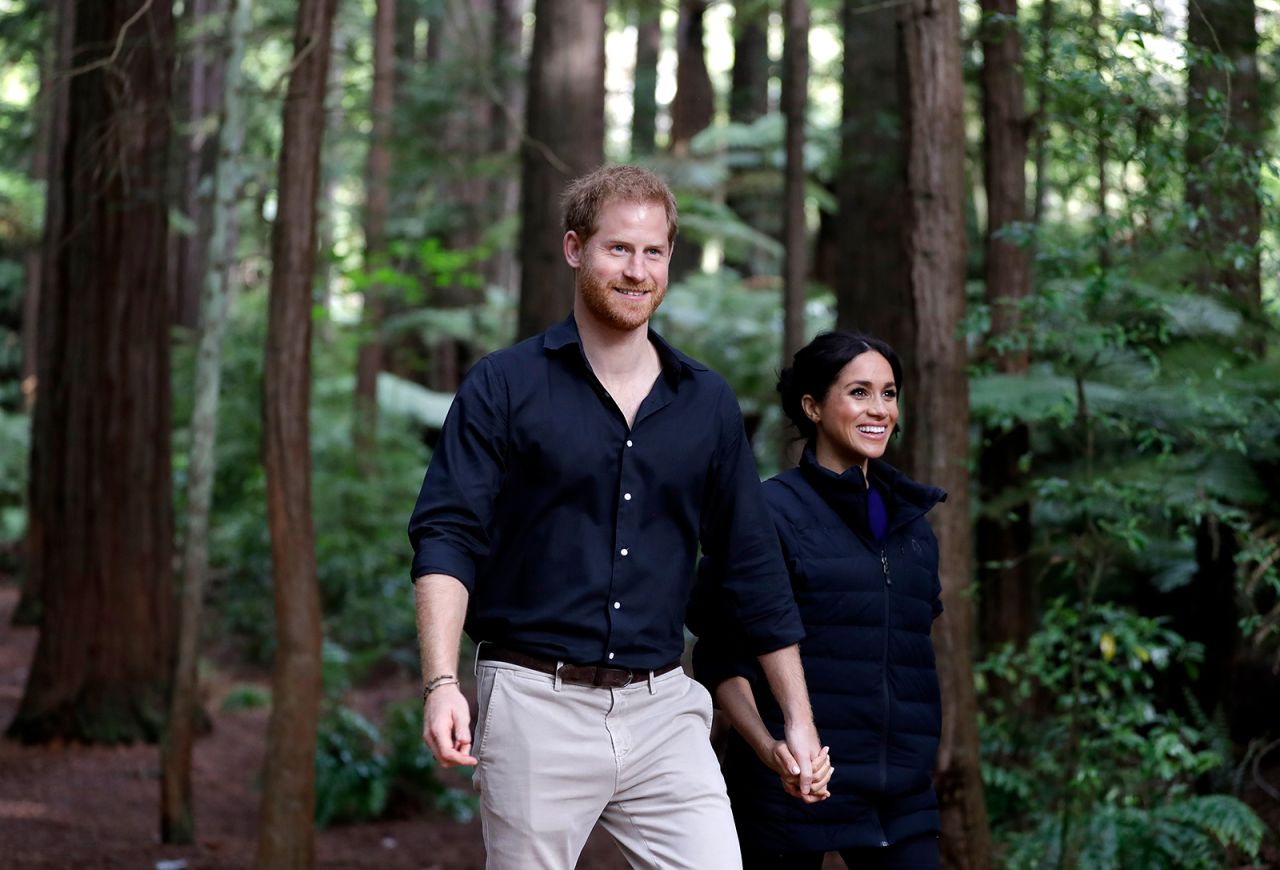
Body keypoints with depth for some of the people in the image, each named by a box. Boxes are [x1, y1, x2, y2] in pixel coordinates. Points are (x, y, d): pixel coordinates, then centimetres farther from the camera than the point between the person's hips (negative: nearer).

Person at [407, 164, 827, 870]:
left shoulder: (707, 402, 11)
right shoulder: (504, 386, 1)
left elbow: (753, 566, 15)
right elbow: (446, 537, -6)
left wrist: (799, 721, 14)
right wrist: (442, 685, -20)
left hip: (663, 710, 3)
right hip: (537, 705, -3)